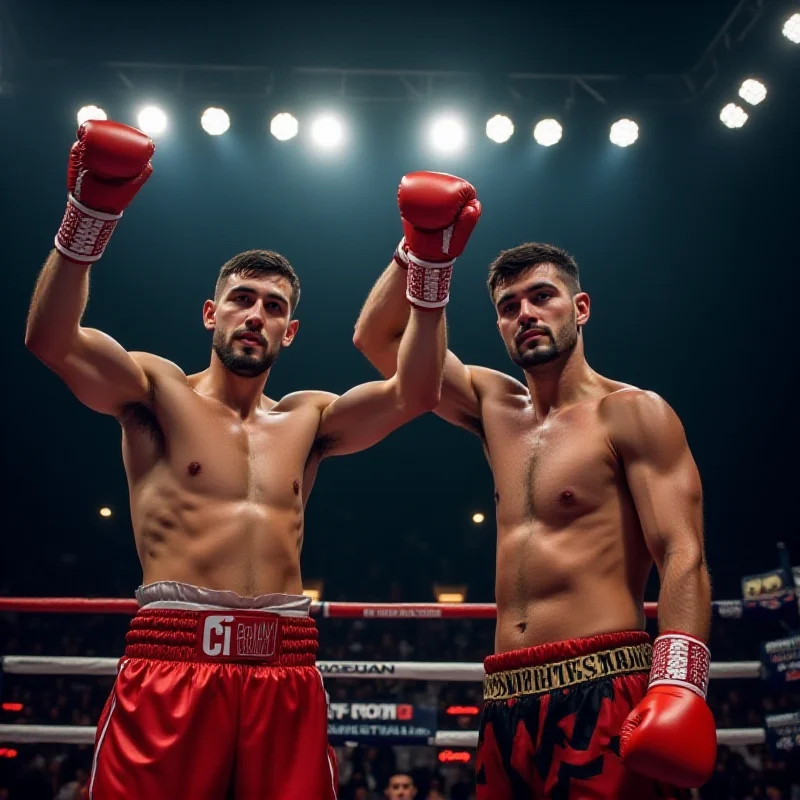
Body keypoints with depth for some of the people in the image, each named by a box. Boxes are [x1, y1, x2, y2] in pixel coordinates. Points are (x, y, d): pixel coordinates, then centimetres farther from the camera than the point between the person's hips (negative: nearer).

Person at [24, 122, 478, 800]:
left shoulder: (308, 419, 17)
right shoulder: (158, 391, 9)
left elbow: (413, 393, 5)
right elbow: (51, 341, -7)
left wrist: (427, 274, -4)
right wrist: (89, 218, -18)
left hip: (285, 670, 3)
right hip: (171, 659, -3)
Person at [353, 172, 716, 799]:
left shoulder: (632, 414, -2)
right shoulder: (496, 408, 16)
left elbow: (683, 557, -11)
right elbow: (378, 338, 16)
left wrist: (679, 686, -24)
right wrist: (421, 248, 4)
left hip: (604, 693, -5)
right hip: (506, 701, 6)